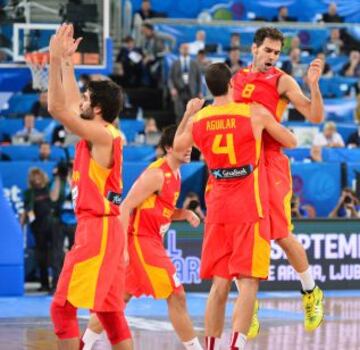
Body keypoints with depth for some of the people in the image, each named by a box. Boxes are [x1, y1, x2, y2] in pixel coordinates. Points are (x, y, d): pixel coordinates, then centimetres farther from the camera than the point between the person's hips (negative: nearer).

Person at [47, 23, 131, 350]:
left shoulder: (102, 135, -13)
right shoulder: (100, 134, 12)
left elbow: (57, 108, -18)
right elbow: (69, 105, 25)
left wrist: (56, 58, -13)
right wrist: (65, 61, 23)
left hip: (98, 229, -10)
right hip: (103, 228, 10)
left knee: (63, 307, -9)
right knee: (110, 312, 12)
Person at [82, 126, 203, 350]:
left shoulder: (174, 174, 15)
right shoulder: (157, 174, -14)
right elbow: (126, 207, -17)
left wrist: (185, 214, 4)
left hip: (151, 242, 10)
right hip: (140, 240, -10)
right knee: (177, 296, -9)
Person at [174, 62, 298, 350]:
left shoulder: (197, 120, 3)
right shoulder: (255, 113, -7)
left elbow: (177, 147, 23)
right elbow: (291, 142, 7)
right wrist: (268, 123, 24)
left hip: (217, 208, 4)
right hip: (250, 208, -4)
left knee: (219, 285, 10)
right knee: (248, 282, -5)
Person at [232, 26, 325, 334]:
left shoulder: (282, 81, -1)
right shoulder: (236, 79, 12)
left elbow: (315, 117, -10)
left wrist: (313, 85, -24)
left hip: (270, 162, -4)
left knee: (281, 234, -5)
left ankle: (311, 293, 17)